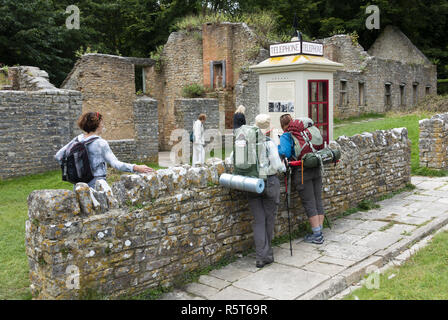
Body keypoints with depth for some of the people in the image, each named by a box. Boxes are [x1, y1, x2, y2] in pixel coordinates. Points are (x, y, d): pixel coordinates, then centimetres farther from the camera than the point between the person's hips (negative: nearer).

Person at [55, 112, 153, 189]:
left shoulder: (77, 139, 5)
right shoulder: (100, 143, -13)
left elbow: (58, 156, 10)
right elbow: (115, 163, -19)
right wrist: (136, 168, -21)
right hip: (96, 184, -6)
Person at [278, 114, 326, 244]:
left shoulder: (285, 136, -4)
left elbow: (285, 153, -15)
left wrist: (276, 148, 1)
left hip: (302, 173, -5)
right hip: (316, 169, 6)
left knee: (309, 204, 1)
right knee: (318, 201, 10)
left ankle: (317, 235, 6)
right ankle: (319, 232, 18)